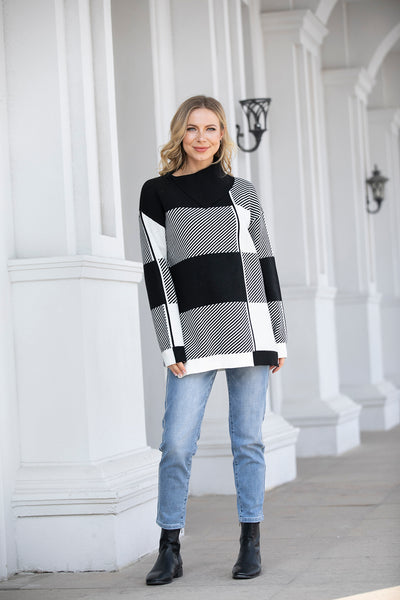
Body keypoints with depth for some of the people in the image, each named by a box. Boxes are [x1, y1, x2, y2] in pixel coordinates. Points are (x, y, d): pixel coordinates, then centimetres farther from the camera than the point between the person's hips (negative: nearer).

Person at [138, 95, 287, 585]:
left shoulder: (242, 192, 13)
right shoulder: (157, 194, 6)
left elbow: (265, 263, 13)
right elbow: (156, 270, 0)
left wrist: (278, 337, 8)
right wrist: (171, 346, -7)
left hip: (249, 327, 2)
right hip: (193, 332, -2)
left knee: (248, 439, 4)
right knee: (176, 444, -6)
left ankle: (251, 542, 13)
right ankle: (169, 550, 6)